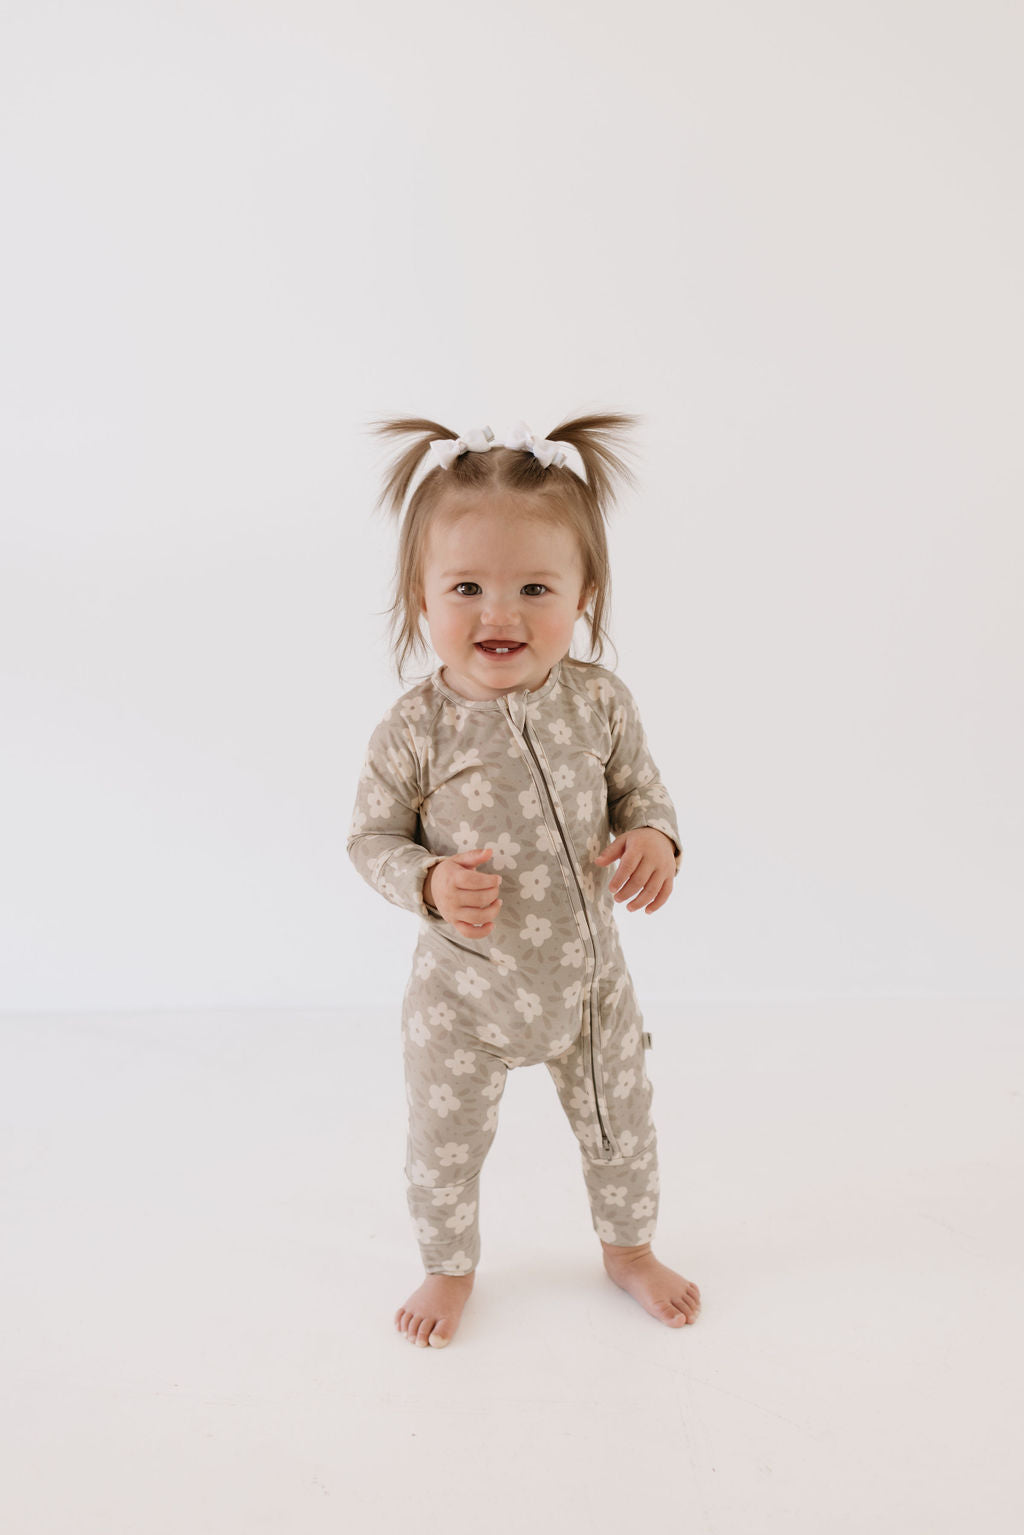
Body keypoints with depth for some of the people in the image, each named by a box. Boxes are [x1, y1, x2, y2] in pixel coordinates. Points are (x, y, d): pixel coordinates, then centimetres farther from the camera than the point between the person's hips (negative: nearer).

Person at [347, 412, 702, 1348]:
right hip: (464, 993, -2)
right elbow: (373, 838, -8)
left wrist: (654, 839, -19)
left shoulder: (600, 703, -14)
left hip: (590, 977, 2)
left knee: (621, 1126, 22)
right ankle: (450, 1267, 49)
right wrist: (427, 882, -27)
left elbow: (641, 788, 2)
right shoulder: (414, 733, -20)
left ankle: (629, 1248, 52)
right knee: (445, 1146, 18)